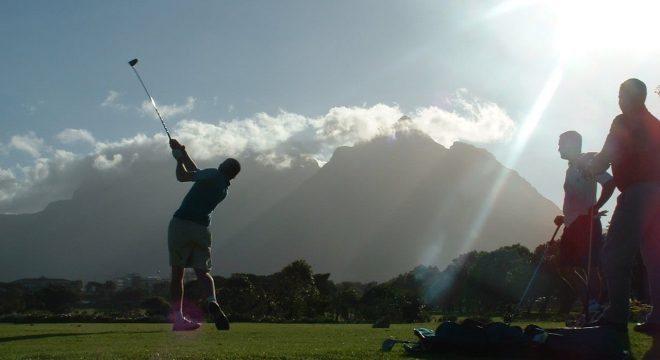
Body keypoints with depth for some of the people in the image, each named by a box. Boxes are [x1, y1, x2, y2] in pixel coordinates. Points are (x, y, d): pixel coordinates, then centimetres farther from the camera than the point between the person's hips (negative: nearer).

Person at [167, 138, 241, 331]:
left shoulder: (213, 175, -3)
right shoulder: (224, 189, 19)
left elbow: (183, 176, -9)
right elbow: (197, 172, 28)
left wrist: (179, 159, 9)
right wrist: (183, 153, 29)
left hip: (181, 224, -4)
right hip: (201, 229, 5)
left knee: (177, 272, 5)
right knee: (203, 271, 4)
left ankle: (178, 317, 1)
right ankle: (212, 302, -27)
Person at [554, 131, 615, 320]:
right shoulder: (571, 169, 21)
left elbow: (609, 182, -18)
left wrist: (596, 207, -20)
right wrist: (564, 217, 19)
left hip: (586, 222, -9)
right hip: (572, 224, 9)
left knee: (589, 266, -10)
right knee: (565, 267, 7)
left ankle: (595, 307, -6)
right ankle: (591, 304, 15)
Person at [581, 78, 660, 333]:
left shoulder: (624, 122, -1)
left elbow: (608, 156, -8)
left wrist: (589, 166, 10)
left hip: (638, 191, -8)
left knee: (614, 255, -9)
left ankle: (617, 316, -16)